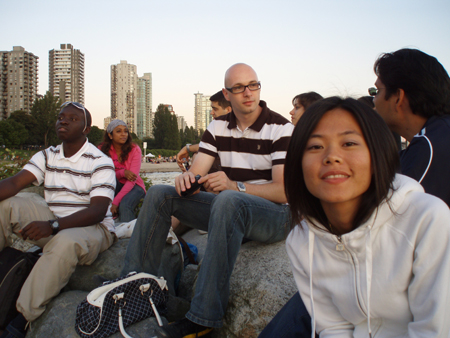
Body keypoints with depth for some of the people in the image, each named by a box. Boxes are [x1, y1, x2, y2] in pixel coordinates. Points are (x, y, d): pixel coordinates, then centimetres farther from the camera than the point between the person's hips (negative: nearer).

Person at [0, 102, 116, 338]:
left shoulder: (100, 162, -10)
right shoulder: (46, 156, 8)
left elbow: (98, 211, -20)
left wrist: (52, 226, -33)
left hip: (92, 229, -5)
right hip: (54, 226, 6)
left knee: (66, 241, -39)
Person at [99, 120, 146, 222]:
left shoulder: (134, 149, -14)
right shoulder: (103, 149, -7)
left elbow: (132, 179, -20)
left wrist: (116, 201, -30)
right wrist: (122, 173, -28)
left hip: (133, 185, -3)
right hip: (115, 186, 3)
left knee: (124, 205, -33)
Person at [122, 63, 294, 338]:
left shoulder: (281, 128, -10)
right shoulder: (218, 127, 7)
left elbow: (284, 191, -18)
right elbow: (196, 173, 2)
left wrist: (235, 186, -33)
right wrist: (187, 179, -24)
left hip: (276, 215, -6)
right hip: (229, 211, 6)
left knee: (228, 200, -40)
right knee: (160, 194, -5)